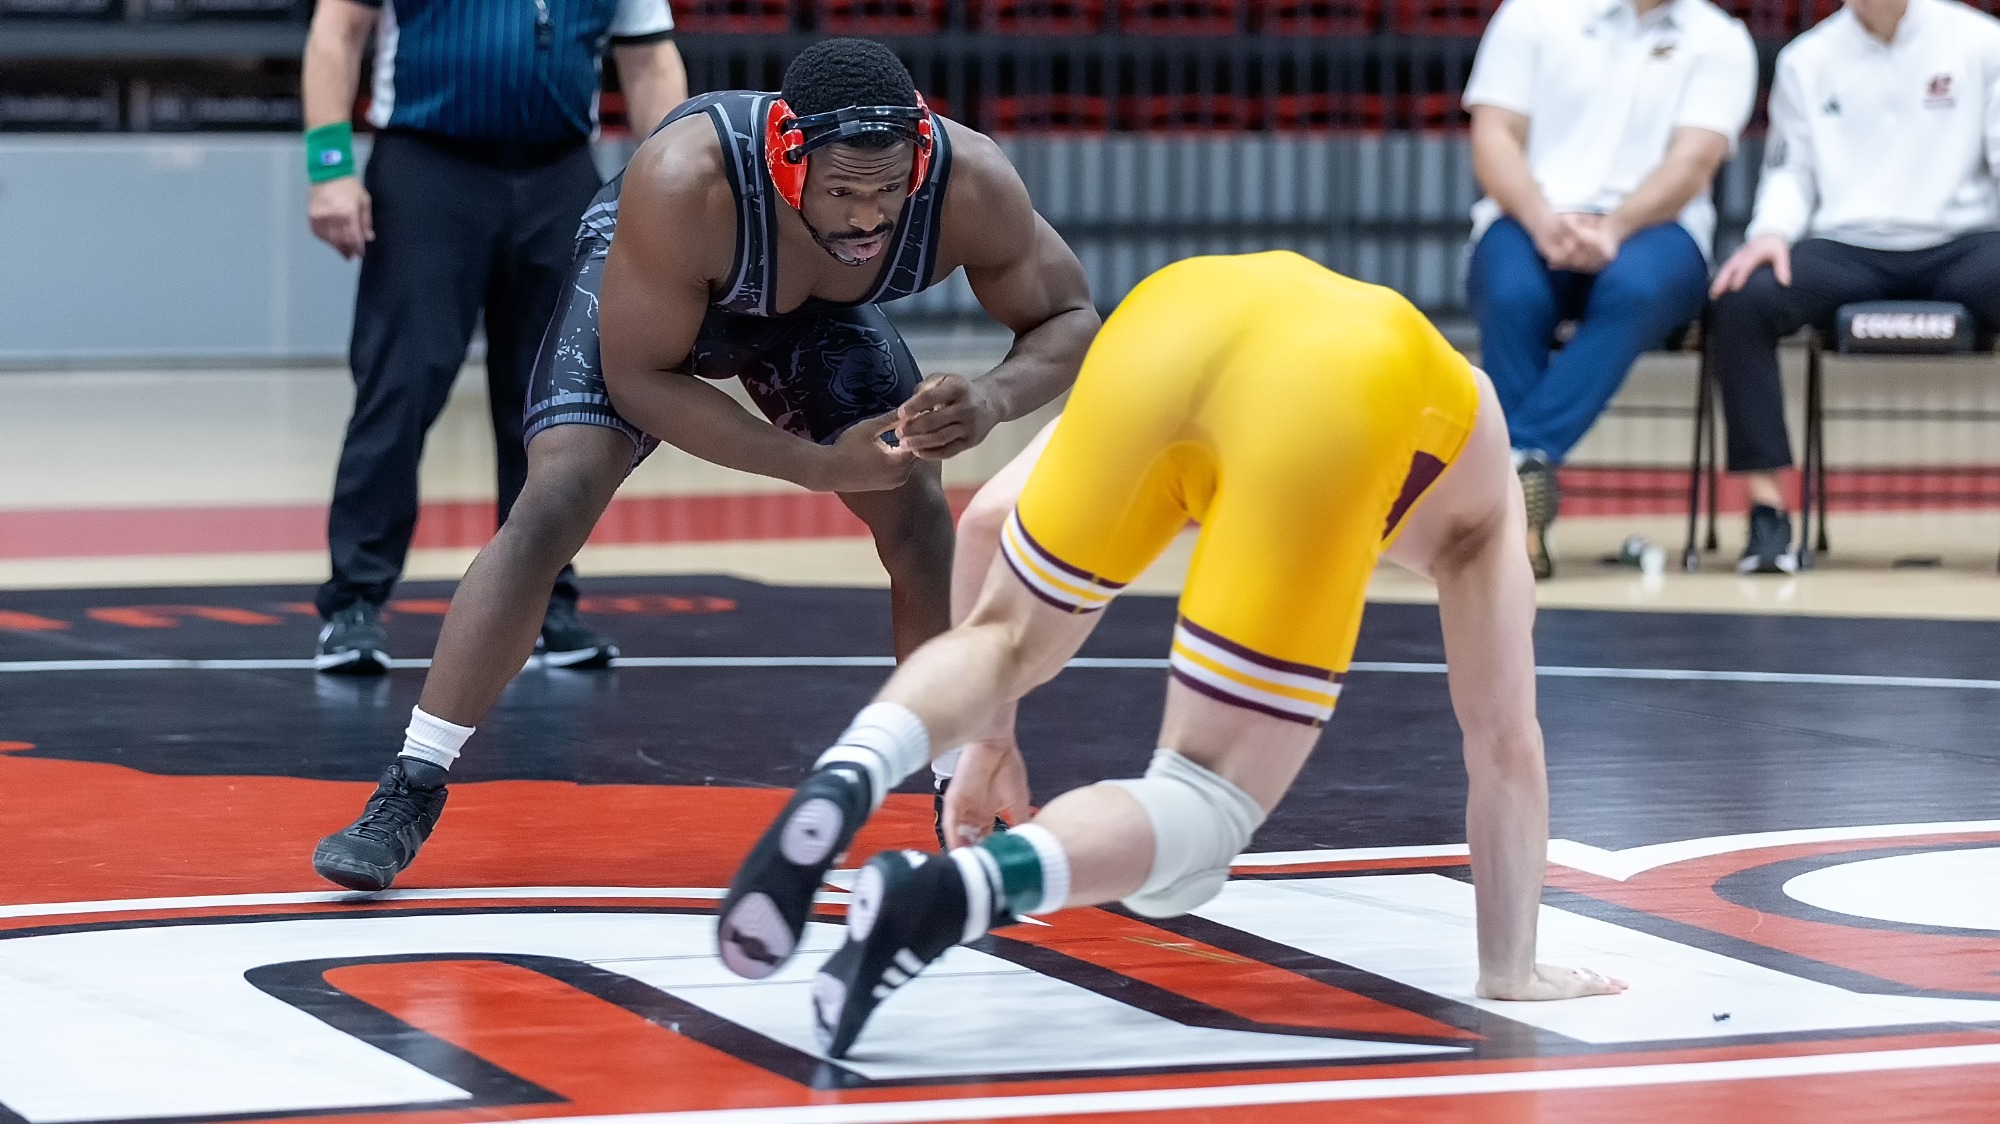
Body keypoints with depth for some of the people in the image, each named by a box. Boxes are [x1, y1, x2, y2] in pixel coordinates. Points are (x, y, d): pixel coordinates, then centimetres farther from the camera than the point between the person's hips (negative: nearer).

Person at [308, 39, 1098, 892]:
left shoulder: (971, 183, -36)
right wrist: (817, 465, -38)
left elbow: (1068, 321, -19)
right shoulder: (684, 183, -45)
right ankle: (411, 790, -12)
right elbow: (636, 375, -32)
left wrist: (992, 401, -41)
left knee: (919, 514, -8)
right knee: (554, 502, -19)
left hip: (818, 307, 3)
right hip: (645, 293, -3)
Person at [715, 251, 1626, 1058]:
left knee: (1003, 637, 28)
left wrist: (986, 731, 51)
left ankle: (843, 780, -4)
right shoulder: (1479, 508, 42)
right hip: (1344, 395, -2)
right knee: (1195, 825, 6)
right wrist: (1510, 970, 46)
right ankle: (953, 891, -24)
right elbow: (1505, 747, 40)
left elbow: (991, 516, 43)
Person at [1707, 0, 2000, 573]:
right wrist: (1770, 233, -11)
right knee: (1743, 299, -29)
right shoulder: (1807, 59, 12)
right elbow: (1791, 171, 11)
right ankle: (1767, 509, -25)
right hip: (1846, 246, 1)